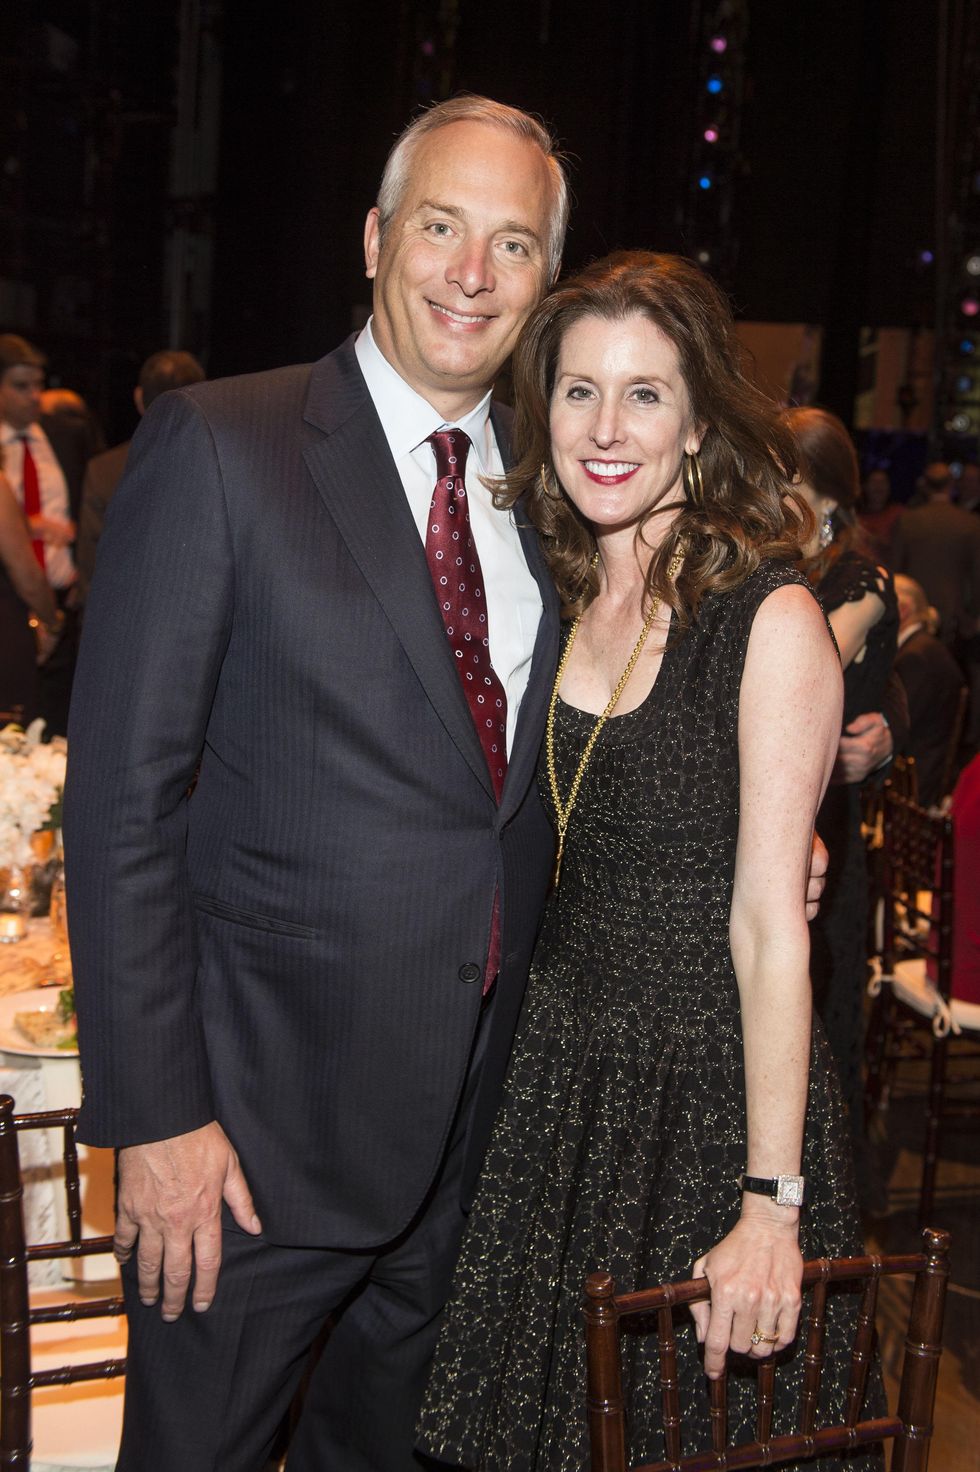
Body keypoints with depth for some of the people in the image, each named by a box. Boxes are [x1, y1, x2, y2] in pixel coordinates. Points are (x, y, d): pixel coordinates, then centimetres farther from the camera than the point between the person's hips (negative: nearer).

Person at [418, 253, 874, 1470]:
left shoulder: (772, 623, -16)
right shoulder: (558, 602, 3)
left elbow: (769, 927, -18)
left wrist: (771, 1206, -18)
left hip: (707, 1098, -6)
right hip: (554, 1083, 6)